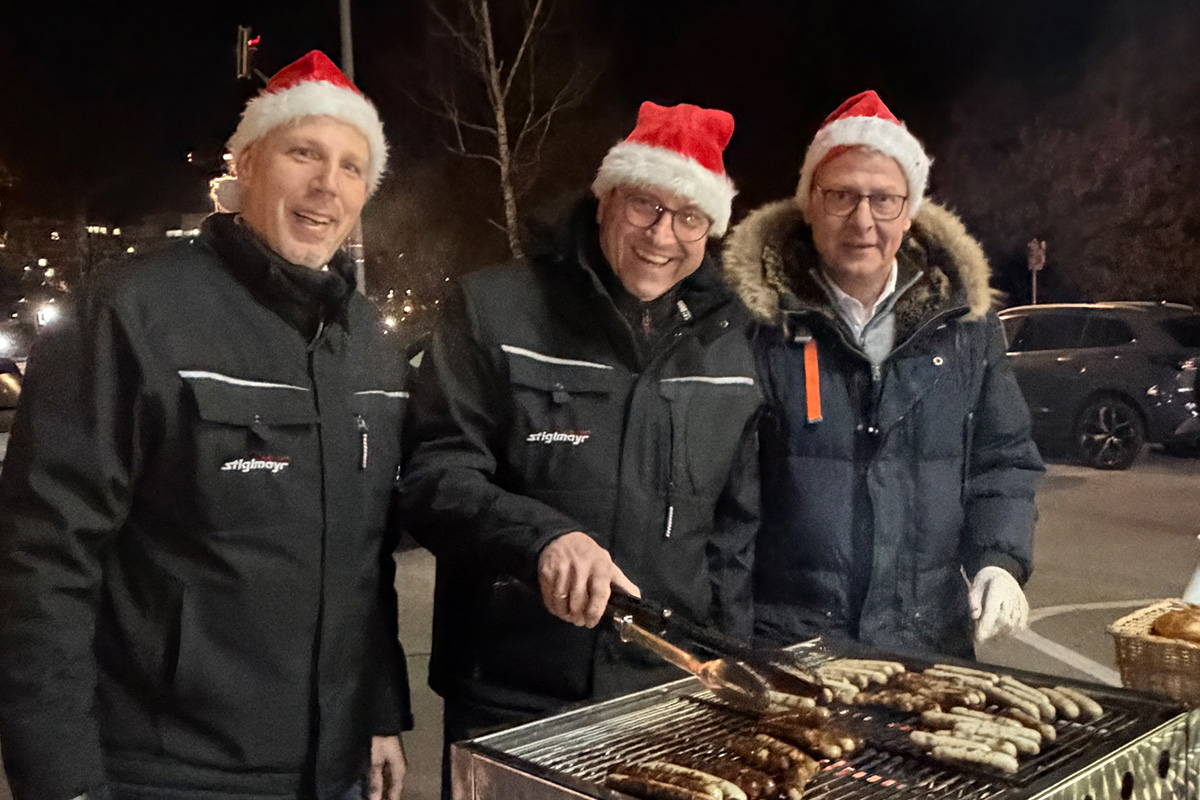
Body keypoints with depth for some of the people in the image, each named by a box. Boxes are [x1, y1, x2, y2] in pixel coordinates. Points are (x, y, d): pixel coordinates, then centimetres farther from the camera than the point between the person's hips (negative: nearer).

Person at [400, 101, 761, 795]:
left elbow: (736, 525, 11)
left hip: (672, 698, 4)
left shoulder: (727, 342, 6)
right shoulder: (496, 311, -7)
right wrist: (541, 535, -28)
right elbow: (435, 479, -11)